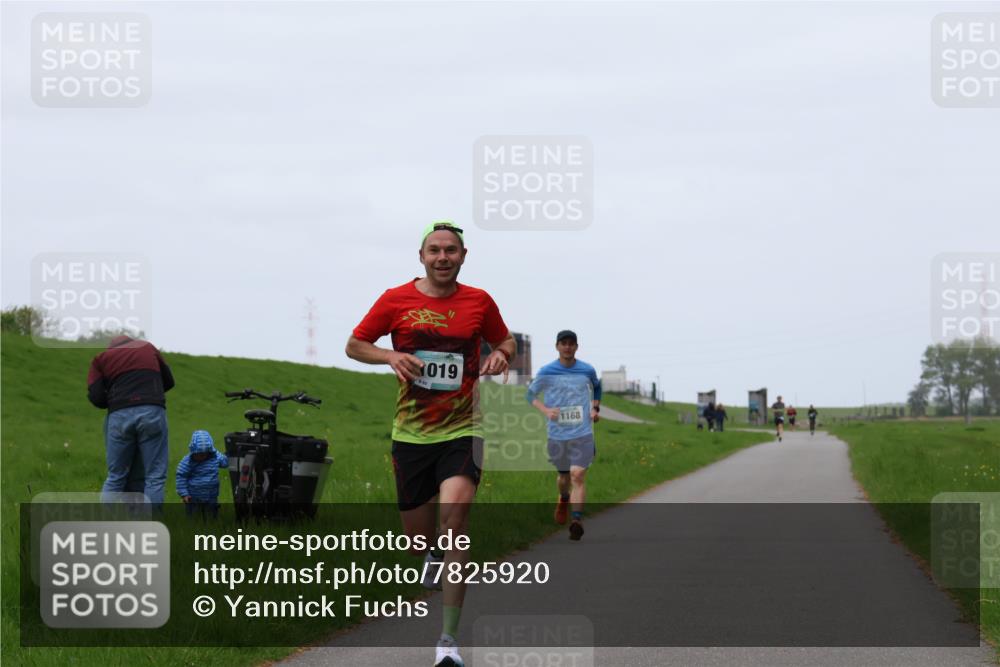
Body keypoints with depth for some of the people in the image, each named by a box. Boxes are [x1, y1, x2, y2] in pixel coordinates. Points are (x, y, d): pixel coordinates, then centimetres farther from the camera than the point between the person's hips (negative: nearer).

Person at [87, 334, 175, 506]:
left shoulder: (101, 358, 19)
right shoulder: (148, 347, 26)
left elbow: (96, 397, 7)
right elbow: (169, 381, 32)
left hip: (120, 415, 0)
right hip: (152, 411, 0)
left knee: (116, 477, 9)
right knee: (154, 476, 2)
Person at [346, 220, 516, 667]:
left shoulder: (479, 302, 2)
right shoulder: (396, 300, -1)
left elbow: (504, 340, 20)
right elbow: (354, 345, 8)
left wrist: (501, 354, -4)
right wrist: (390, 356, -11)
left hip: (461, 432, -1)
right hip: (411, 433, 1)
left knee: (453, 519, -21)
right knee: (418, 534, 9)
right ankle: (434, 554, 52)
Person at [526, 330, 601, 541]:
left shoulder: (587, 370, 4)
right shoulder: (546, 372, 0)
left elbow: (597, 387, 25)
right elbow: (531, 393, 9)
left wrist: (595, 408, 8)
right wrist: (545, 410, -9)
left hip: (582, 431, -1)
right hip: (557, 434, 1)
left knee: (578, 475, -16)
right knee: (563, 476, 14)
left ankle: (577, 520, -20)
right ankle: (563, 499, 48)